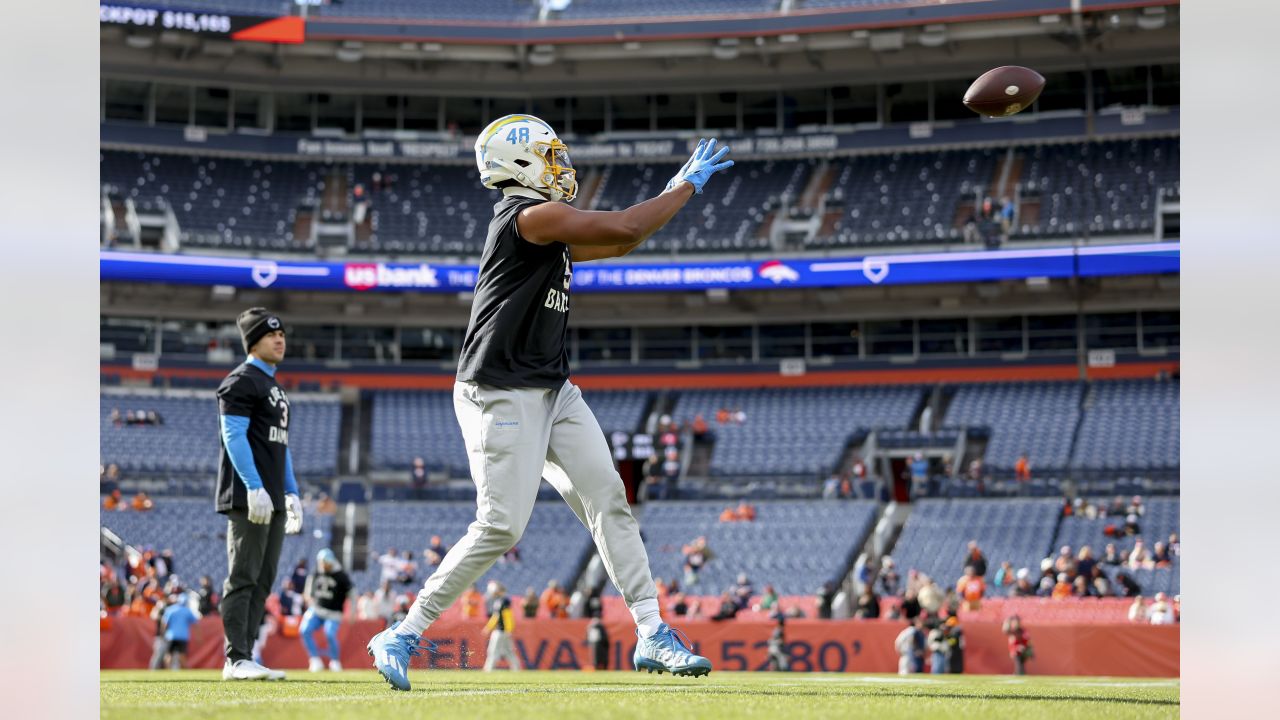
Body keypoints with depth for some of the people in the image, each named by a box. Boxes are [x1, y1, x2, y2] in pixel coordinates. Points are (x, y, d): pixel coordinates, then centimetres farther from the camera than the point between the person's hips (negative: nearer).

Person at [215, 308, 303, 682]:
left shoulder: (275, 386, 22)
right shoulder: (241, 381, -6)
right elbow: (234, 436, -15)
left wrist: (292, 493, 19)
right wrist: (255, 488, -23)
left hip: (273, 500, 9)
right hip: (248, 498, -9)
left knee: (263, 582, 7)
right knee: (243, 579, -11)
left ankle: (245, 659, 9)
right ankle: (236, 660, -13)